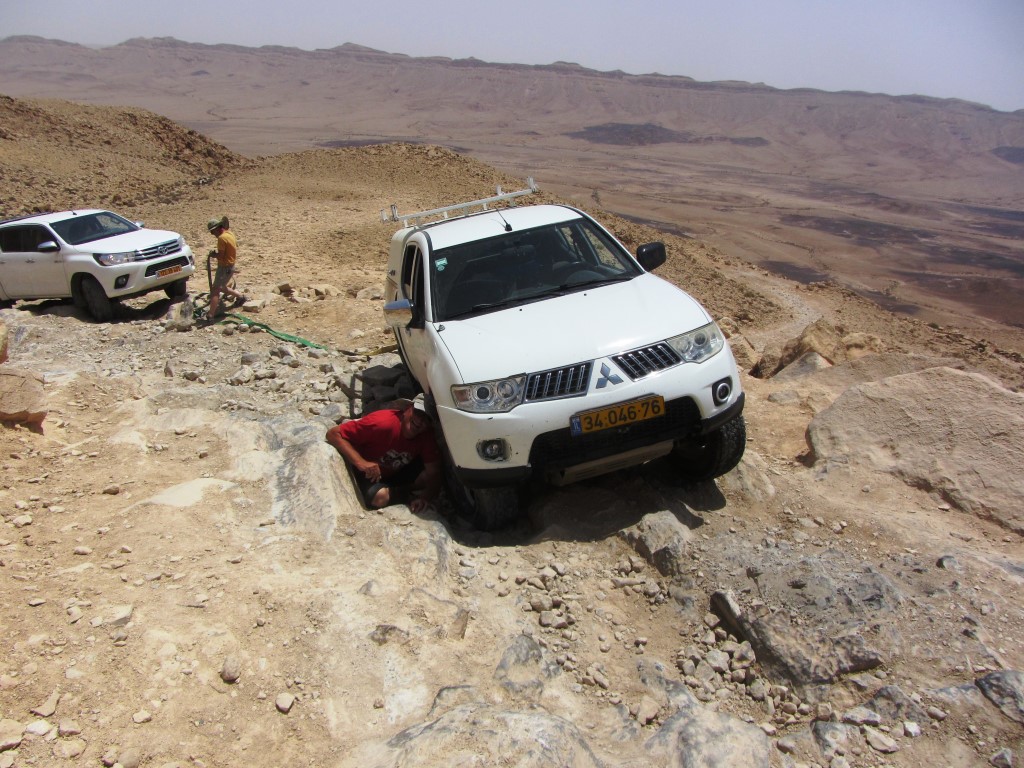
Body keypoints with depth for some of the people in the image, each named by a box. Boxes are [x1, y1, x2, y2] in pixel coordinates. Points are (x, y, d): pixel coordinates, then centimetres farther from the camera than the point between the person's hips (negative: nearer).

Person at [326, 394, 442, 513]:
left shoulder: (427, 435, -19)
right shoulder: (382, 423, -34)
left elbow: (433, 472, -18)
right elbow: (333, 434, -32)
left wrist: (426, 497, -37)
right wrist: (361, 463, -41)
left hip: (397, 474, 4)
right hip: (370, 472, -3)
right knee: (379, 497, -35)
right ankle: (410, 494, -6)